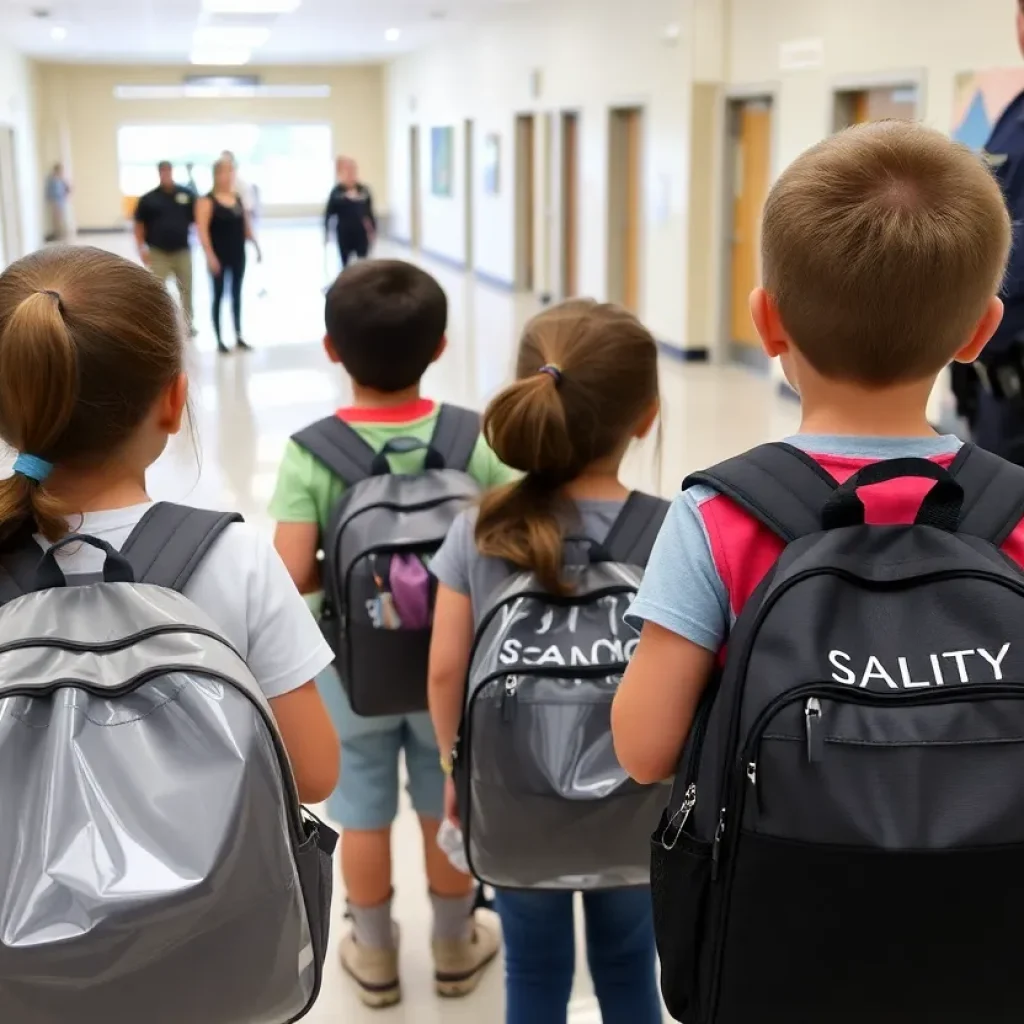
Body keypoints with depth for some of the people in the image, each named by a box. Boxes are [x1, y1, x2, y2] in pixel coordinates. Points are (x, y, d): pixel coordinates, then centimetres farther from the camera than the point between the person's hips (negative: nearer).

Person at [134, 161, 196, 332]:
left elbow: (197, 218, 6)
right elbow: (139, 224, 3)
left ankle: (188, 323, 26)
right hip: (158, 253, -1)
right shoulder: (149, 199, -1)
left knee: (186, 289, 12)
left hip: (182, 251, 1)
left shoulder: (186, 195, 1)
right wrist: (142, 249, -5)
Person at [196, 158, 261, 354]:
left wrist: (256, 246, 9)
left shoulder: (238, 198, 8)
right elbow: (202, 230, -17)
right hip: (219, 256, -5)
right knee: (219, 295, 2)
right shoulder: (207, 201, -10)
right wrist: (209, 255, -23)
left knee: (237, 295, 12)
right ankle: (219, 340, 8)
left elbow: (246, 225, 14)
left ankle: (239, 337, 20)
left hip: (238, 254, 5)